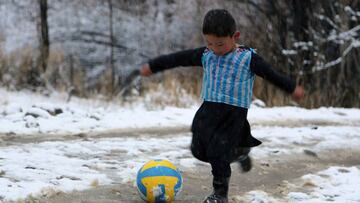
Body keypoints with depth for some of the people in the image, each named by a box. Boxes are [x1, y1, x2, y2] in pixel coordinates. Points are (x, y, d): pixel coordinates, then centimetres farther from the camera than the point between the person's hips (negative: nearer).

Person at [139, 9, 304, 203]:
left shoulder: (248, 58, -6)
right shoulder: (205, 55, 4)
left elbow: (271, 74, 2)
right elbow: (178, 59, 12)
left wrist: (292, 87, 7)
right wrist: (152, 66, 20)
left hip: (234, 112, -5)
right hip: (209, 109, 5)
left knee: (218, 154, -11)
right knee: (199, 150, 6)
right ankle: (238, 152, 30)